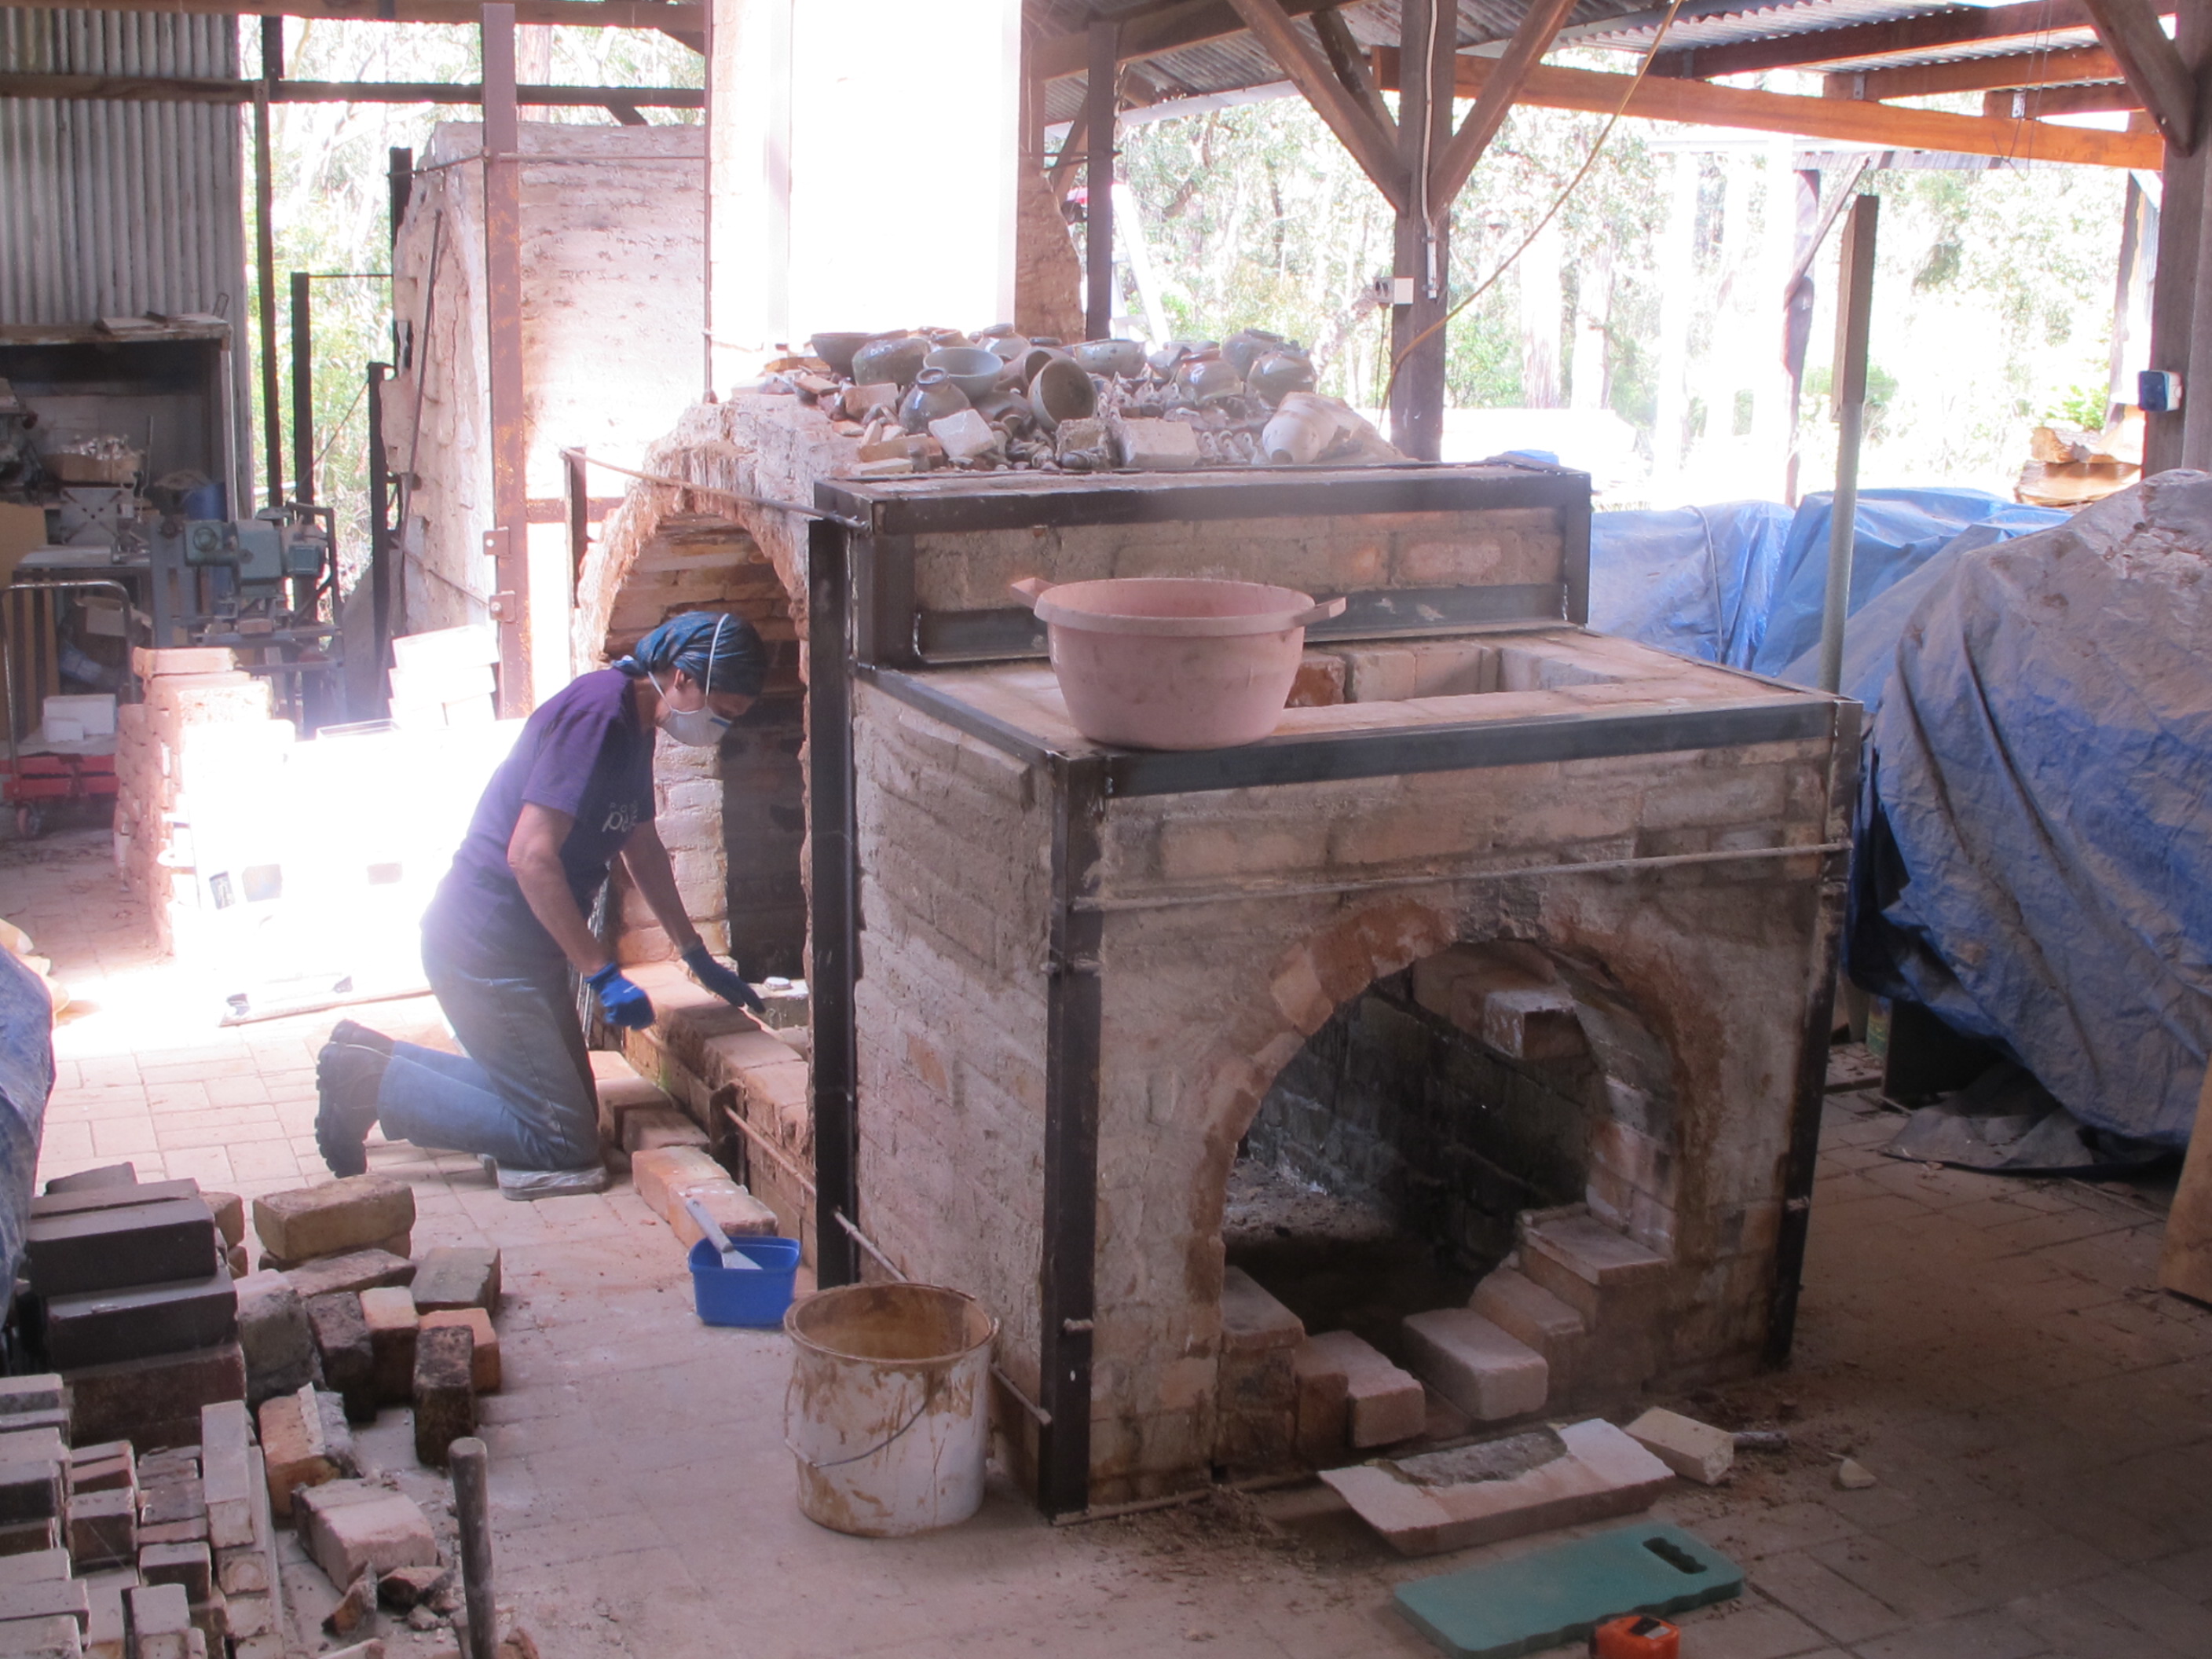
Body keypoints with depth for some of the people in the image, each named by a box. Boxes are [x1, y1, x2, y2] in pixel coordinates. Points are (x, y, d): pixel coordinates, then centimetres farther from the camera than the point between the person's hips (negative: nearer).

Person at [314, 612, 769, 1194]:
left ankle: (373, 1055, 19)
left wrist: (699, 958, 25)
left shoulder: (633, 723, 10)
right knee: (563, 1143, -9)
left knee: (573, 1105, 17)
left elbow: (642, 846, 24)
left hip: (526, 949, 10)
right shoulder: (597, 710, -21)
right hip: (485, 950, -10)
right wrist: (603, 975, -25)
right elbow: (531, 855, -27)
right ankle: (370, 1082, -2)